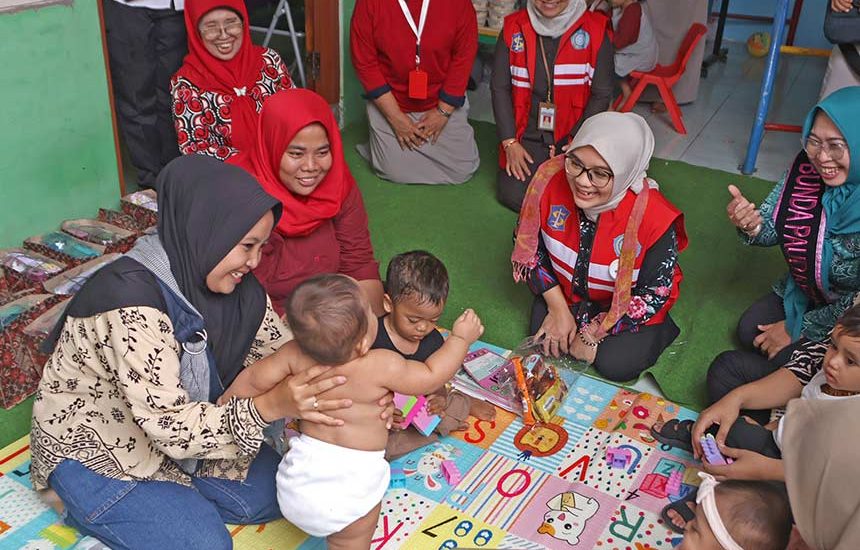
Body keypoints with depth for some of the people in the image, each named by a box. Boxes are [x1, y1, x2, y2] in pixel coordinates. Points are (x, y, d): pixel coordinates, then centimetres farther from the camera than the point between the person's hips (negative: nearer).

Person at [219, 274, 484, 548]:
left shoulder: (295, 354, -13)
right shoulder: (383, 366, -23)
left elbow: (254, 380, 0)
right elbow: (430, 377, -9)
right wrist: (460, 338, 3)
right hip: (354, 483, -2)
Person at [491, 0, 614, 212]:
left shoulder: (595, 30, -6)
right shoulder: (513, 28, 0)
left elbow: (601, 94, -4)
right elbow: (499, 87, 1)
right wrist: (510, 143, -6)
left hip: (575, 136, -1)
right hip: (528, 135, 1)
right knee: (514, 195, -16)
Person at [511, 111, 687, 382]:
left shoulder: (654, 219, -35)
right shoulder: (550, 180, -27)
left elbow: (653, 295, -20)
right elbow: (529, 245, -10)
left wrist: (595, 334, -17)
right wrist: (558, 308, -11)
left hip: (629, 305, -3)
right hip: (569, 290, 3)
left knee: (615, 365, -14)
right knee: (544, 340, -12)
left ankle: (659, 332, 15)